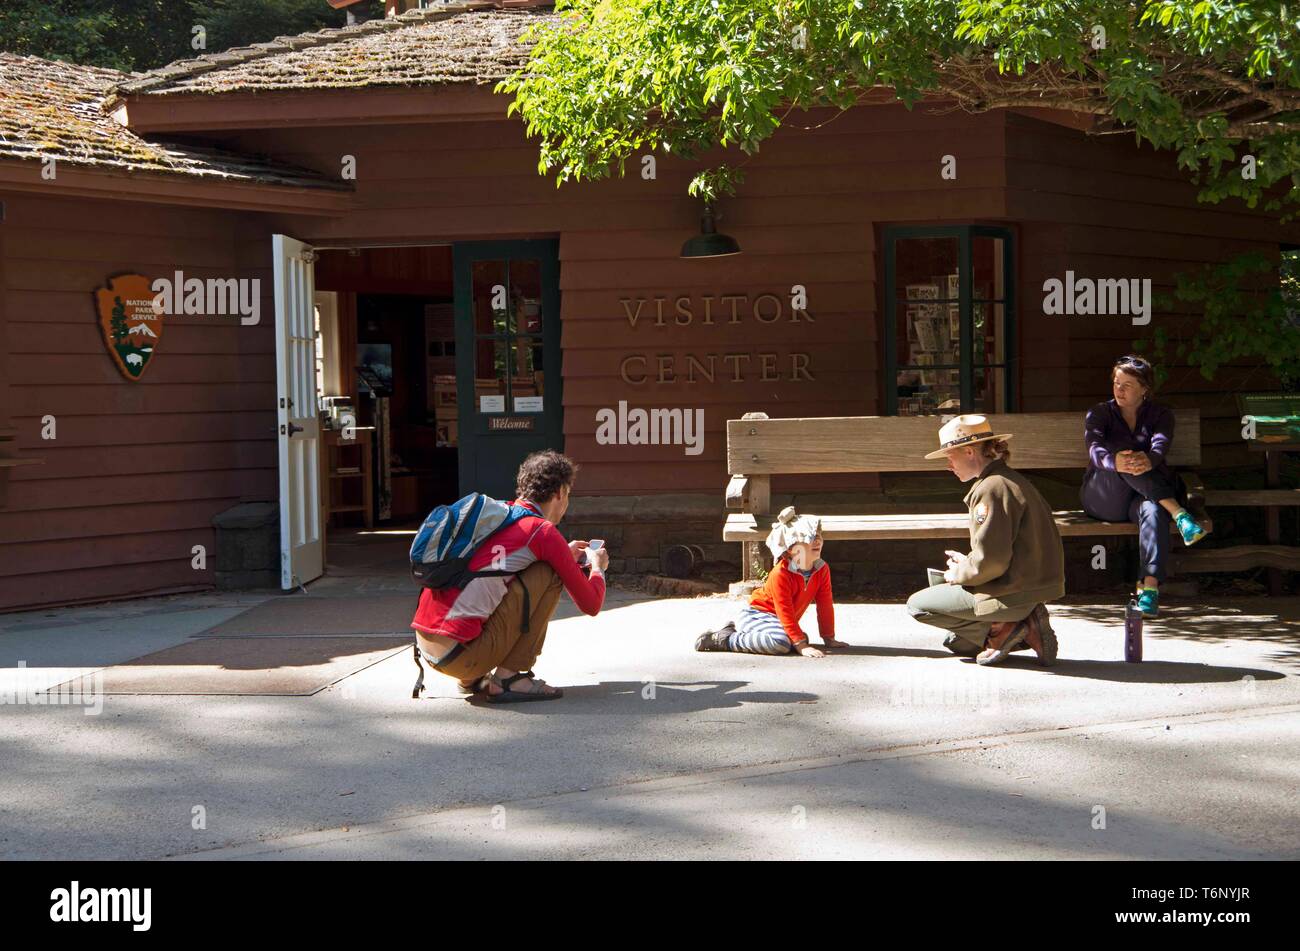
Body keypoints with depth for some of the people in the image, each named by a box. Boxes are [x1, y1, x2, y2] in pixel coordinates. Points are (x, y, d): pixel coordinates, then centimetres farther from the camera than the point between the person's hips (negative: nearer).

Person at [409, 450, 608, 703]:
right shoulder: (544, 532, -3)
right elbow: (590, 605, 5)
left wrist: (565, 554, 41)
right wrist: (598, 567, 26)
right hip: (461, 654, -8)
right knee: (549, 574, 2)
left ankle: (472, 679, 18)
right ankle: (510, 677, -2)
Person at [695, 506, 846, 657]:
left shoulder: (822, 569, -4)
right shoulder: (780, 574, -26)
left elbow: (825, 605, 3)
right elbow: (785, 614, -27)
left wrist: (829, 639, 2)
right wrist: (801, 646, -32)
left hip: (778, 620, 10)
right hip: (756, 615, -10)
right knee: (781, 642, -35)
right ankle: (725, 639, -18)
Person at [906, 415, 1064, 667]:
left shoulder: (991, 488, -19)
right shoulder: (1011, 479, 14)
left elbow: (991, 561, -24)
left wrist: (959, 574, -6)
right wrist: (967, 562, 14)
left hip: (1012, 594, -10)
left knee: (917, 605, 2)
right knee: (957, 642, 26)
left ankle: (999, 630, -6)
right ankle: (1022, 630, 7)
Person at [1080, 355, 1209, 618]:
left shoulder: (1160, 415, 11)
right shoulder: (1099, 413, 10)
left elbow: (1161, 443, -14)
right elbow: (1095, 448, -14)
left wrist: (1149, 460, -42)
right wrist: (1113, 461, -40)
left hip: (1143, 496, 0)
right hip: (1103, 499, 0)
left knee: (1153, 510, -38)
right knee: (1123, 450, -31)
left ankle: (1149, 587, -53)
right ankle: (1178, 513, -42)